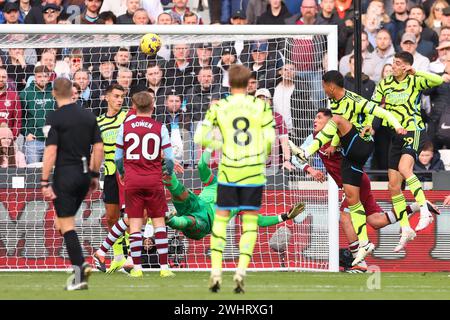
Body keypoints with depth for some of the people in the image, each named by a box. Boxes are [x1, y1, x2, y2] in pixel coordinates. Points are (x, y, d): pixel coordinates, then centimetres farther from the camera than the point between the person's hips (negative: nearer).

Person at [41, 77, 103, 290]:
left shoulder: (55, 118, -10)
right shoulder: (88, 116, 7)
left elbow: (51, 151, -15)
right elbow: (98, 147, 7)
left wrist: (45, 182, -14)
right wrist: (94, 175, 16)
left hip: (65, 175, -6)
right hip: (84, 175, 6)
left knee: (66, 225, -2)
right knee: (64, 222, 20)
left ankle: (80, 274, -9)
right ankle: (81, 264, 8)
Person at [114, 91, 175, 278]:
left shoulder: (125, 126, 2)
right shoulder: (159, 128, -1)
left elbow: (118, 157, 7)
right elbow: (169, 157, -1)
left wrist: (122, 173, 25)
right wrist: (169, 173, 18)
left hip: (132, 180, 1)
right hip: (154, 180, -1)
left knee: (135, 224, 3)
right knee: (159, 221, 5)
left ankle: (137, 268, -1)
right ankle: (164, 267, 0)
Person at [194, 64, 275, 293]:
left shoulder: (218, 108, 0)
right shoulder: (261, 106, -1)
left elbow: (200, 137, -2)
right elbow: (270, 139, -3)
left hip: (228, 171, 0)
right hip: (254, 172, 0)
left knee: (221, 219, 12)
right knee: (250, 223, 7)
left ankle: (216, 272, 5)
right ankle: (241, 272, -6)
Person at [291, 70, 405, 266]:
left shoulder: (354, 101, -12)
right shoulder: (334, 105, 13)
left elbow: (381, 112, -17)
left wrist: (397, 126, -30)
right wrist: (333, 145, 4)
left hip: (362, 146, -8)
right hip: (350, 153, 8)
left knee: (337, 119, -26)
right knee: (351, 198, 2)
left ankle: (306, 154, -31)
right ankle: (364, 244, 5)